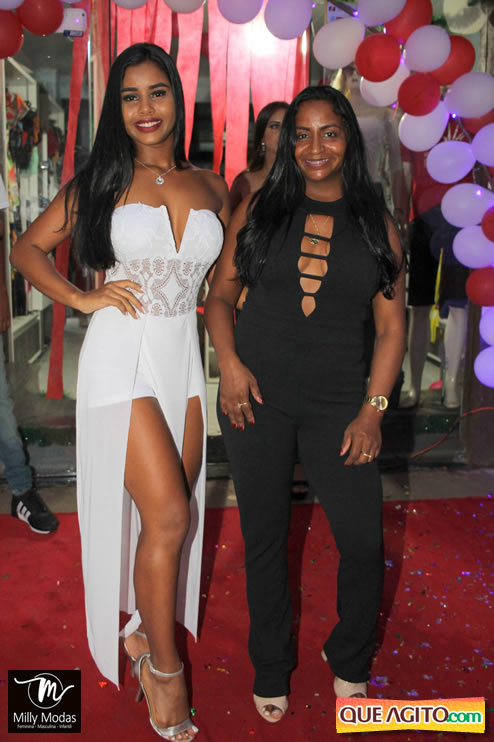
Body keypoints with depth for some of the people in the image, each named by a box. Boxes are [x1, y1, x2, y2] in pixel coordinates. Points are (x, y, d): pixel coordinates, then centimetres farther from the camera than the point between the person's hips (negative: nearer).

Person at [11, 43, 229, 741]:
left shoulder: (210, 187, 10)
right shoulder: (103, 181, 2)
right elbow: (27, 248, 8)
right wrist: (82, 298, -6)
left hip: (183, 357, 4)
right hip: (122, 356, -4)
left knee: (175, 514, 10)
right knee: (167, 514, -8)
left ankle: (144, 629, 35)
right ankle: (164, 670, 13)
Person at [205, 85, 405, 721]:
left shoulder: (377, 226, 6)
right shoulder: (259, 209, 7)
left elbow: (391, 327, 5)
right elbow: (220, 293, 8)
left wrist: (373, 410, -3)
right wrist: (229, 361, -9)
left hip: (337, 404, 0)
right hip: (256, 399, 0)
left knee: (364, 542, -1)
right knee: (264, 538, 11)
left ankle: (349, 663, 30)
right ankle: (271, 668, 35)